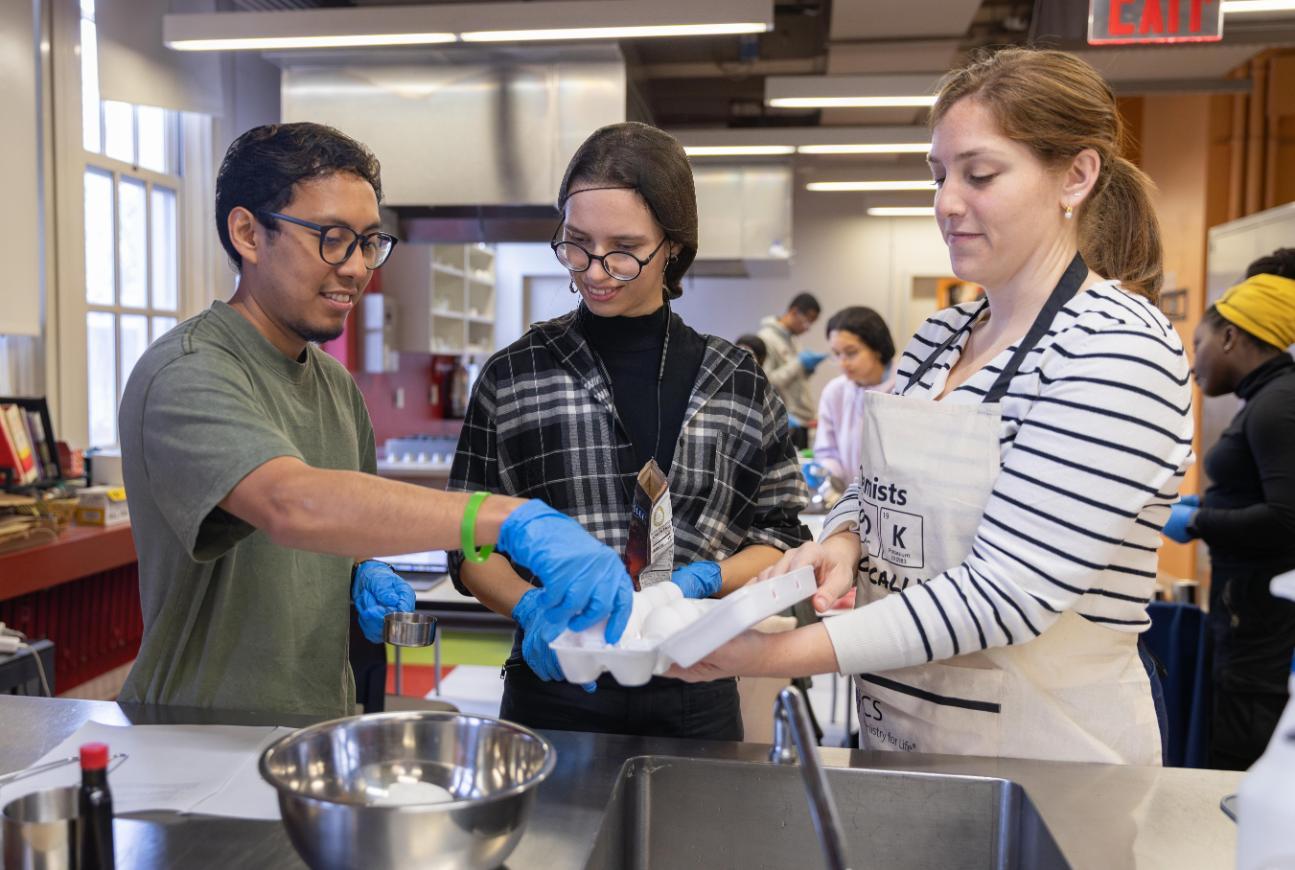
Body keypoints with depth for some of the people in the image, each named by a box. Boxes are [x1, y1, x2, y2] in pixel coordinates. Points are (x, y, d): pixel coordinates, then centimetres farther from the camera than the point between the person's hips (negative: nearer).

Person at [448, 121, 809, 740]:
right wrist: (531, 607, -17)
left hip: (693, 699, 1)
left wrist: (700, 579, -14)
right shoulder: (512, 377, -2)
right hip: (555, 692, -1)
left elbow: (781, 537, 4)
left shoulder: (738, 382, 0)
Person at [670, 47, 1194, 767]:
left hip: (1051, 750, -6)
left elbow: (1004, 591, -25)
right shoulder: (941, 335, 4)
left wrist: (781, 653, -26)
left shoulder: (1118, 349, -19)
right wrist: (843, 540, -11)